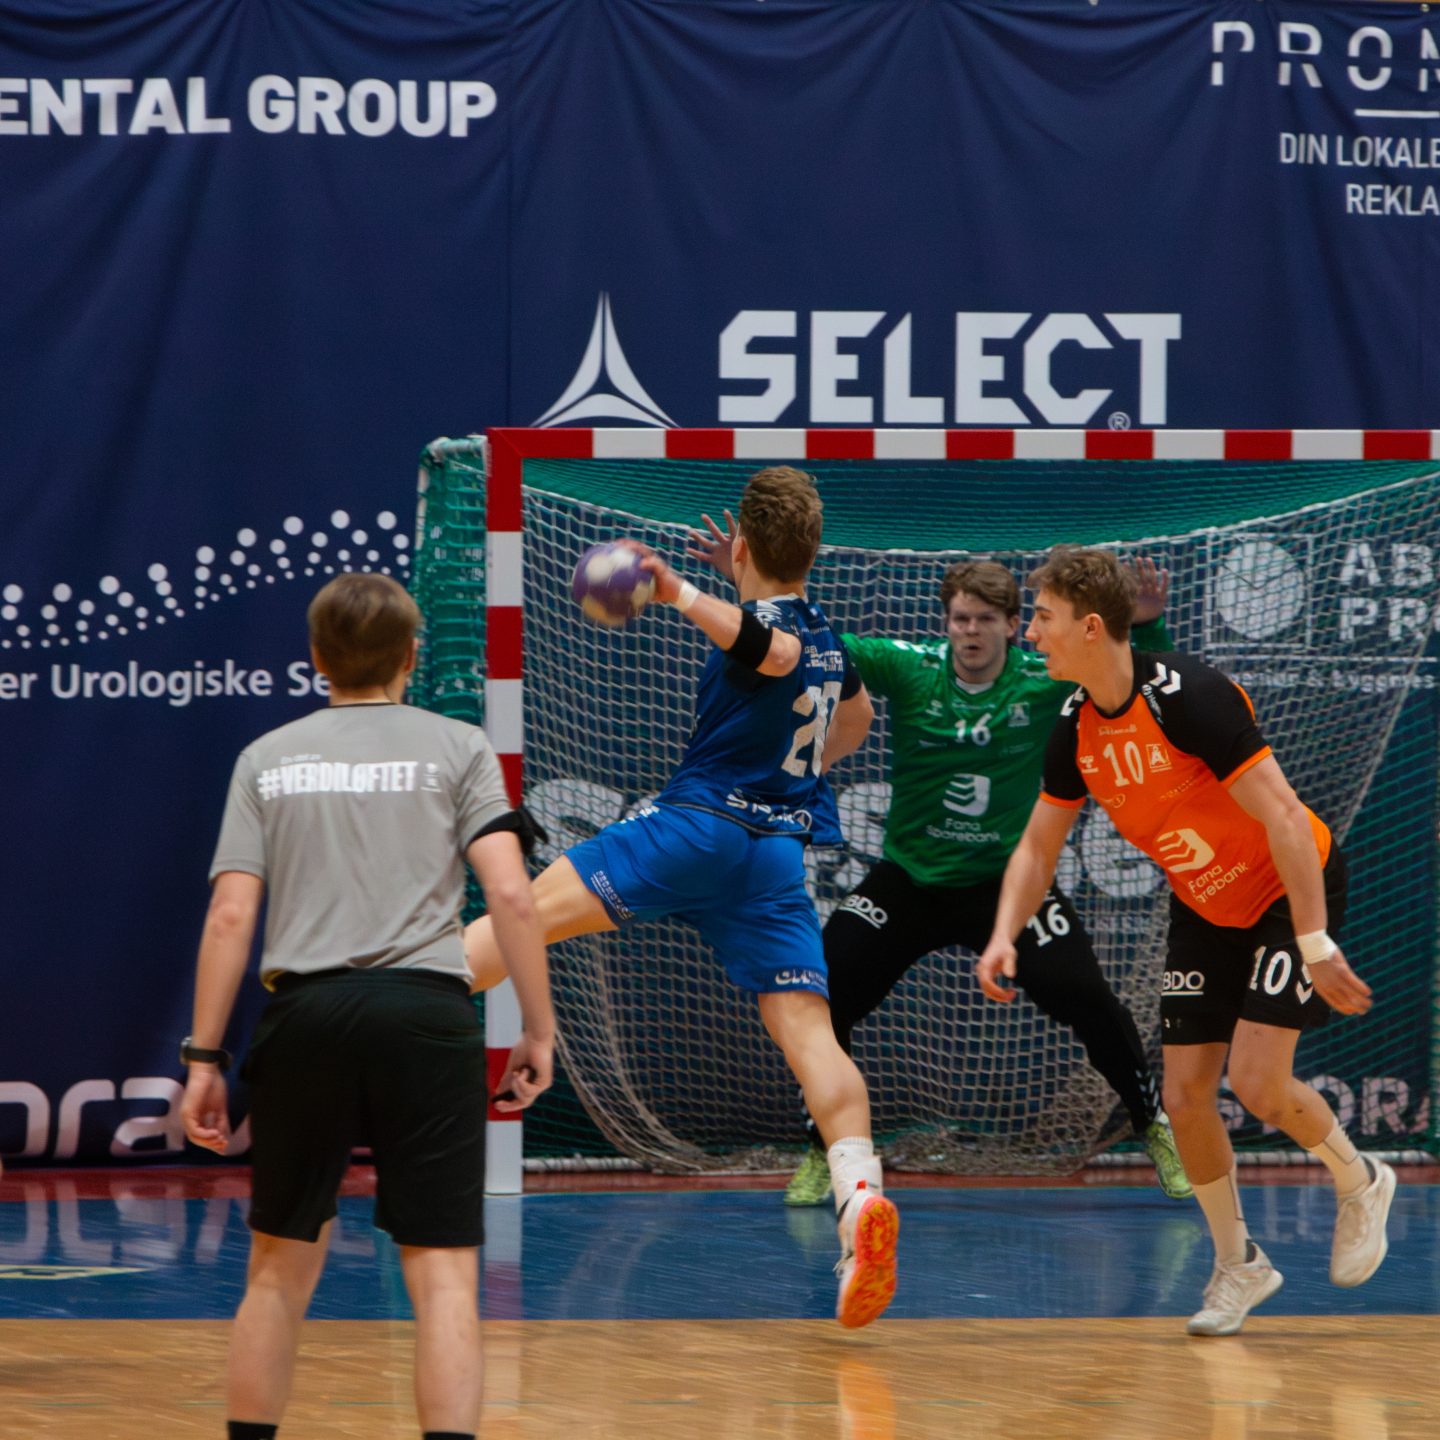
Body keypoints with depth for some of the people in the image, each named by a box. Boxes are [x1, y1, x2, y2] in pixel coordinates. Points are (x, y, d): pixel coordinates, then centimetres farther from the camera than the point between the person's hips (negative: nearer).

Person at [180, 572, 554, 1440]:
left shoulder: (269, 758, 13)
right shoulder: (457, 748, 7)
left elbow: (230, 916, 5)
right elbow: (510, 893, -4)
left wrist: (205, 1057, 8)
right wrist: (539, 1030, 2)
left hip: (306, 1011, 2)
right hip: (425, 1010, -2)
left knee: (282, 1267, 15)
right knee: (443, 1271, -3)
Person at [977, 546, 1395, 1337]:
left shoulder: (1188, 698, -29)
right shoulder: (1075, 729, -6)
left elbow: (1283, 817, -28)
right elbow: (1038, 845, 6)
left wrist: (1314, 945, -30)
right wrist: (1004, 937, -11)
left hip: (1291, 891, -7)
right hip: (1203, 908, 7)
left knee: (1256, 1082, -18)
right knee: (1184, 1095, -2)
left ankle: (1360, 1185, 12)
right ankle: (1236, 1263, 17)